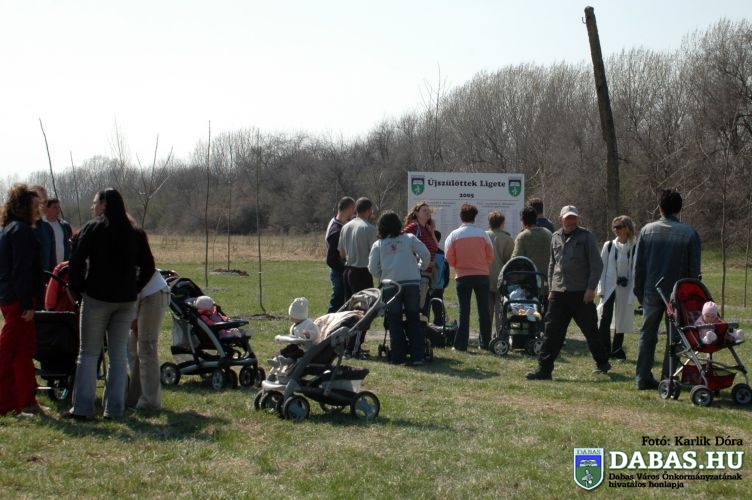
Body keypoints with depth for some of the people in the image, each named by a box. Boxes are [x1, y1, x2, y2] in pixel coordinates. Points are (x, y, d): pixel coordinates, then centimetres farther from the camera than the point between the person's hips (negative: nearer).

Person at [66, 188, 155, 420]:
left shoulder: (92, 229, -5)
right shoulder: (135, 233, 8)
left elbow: (76, 261, -10)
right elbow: (148, 267, 9)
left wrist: (79, 287, 1)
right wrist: (134, 288, 14)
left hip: (96, 298, -4)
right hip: (126, 301, 4)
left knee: (88, 352, 2)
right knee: (119, 353, 8)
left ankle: (82, 407, -2)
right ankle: (115, 408, 5)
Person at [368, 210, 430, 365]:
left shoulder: (378, 244, 7)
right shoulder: (409, 238, 6)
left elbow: (372, 268, 4)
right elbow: (425, 254, 1)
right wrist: (420, 268, 18)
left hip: (390, 286, 0)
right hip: (412, 283, 0)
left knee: (395, 323, 6)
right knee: (414, 320, 8)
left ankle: (398, 357, 4)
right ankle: (417, 356, 3)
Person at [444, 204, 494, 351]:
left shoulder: (454, 235, -5)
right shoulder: (483, 234, -3)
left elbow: (449, 258, -3)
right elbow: (490, 256, 0)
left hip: (463, 276, -1)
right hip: (482, 275, 1)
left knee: (464, 311, 2)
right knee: (483, 310, 9)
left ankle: (461, 344, -2)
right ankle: (485, 343, 12)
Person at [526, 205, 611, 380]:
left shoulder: (585, 236, -2)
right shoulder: (555, 237, 13)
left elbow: (596, 265, -4)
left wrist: (591, 288, -12)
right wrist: (551, 289, 15)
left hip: (581, 293, -4)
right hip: (558, 293, 4)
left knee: (590, 330, 8)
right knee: (552, 332, -3)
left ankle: (602, 363, 26)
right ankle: (544, 369, -3)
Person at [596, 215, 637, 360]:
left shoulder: (634, 249, -2)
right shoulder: (608, 246, 1)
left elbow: (635, 272, 0)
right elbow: (602, 267, 3)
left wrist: (632, 294, -4)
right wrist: (601, 288, -2)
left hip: (625, 289, 0)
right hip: (609, 287, 0)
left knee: (622, 319, 9)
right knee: (605, 318, -11)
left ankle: (617, 350, 21)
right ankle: (603, 350, -8)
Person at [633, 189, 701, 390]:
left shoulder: (647, 230, 1)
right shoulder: (689, 233, -4)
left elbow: (638, 264, 4)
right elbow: (694, 268, -2)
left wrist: (639, 291, 12)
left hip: (652, 291, 2)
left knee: (647, 334, 9)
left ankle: (643, 378, 8)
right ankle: (668, 379, 5)